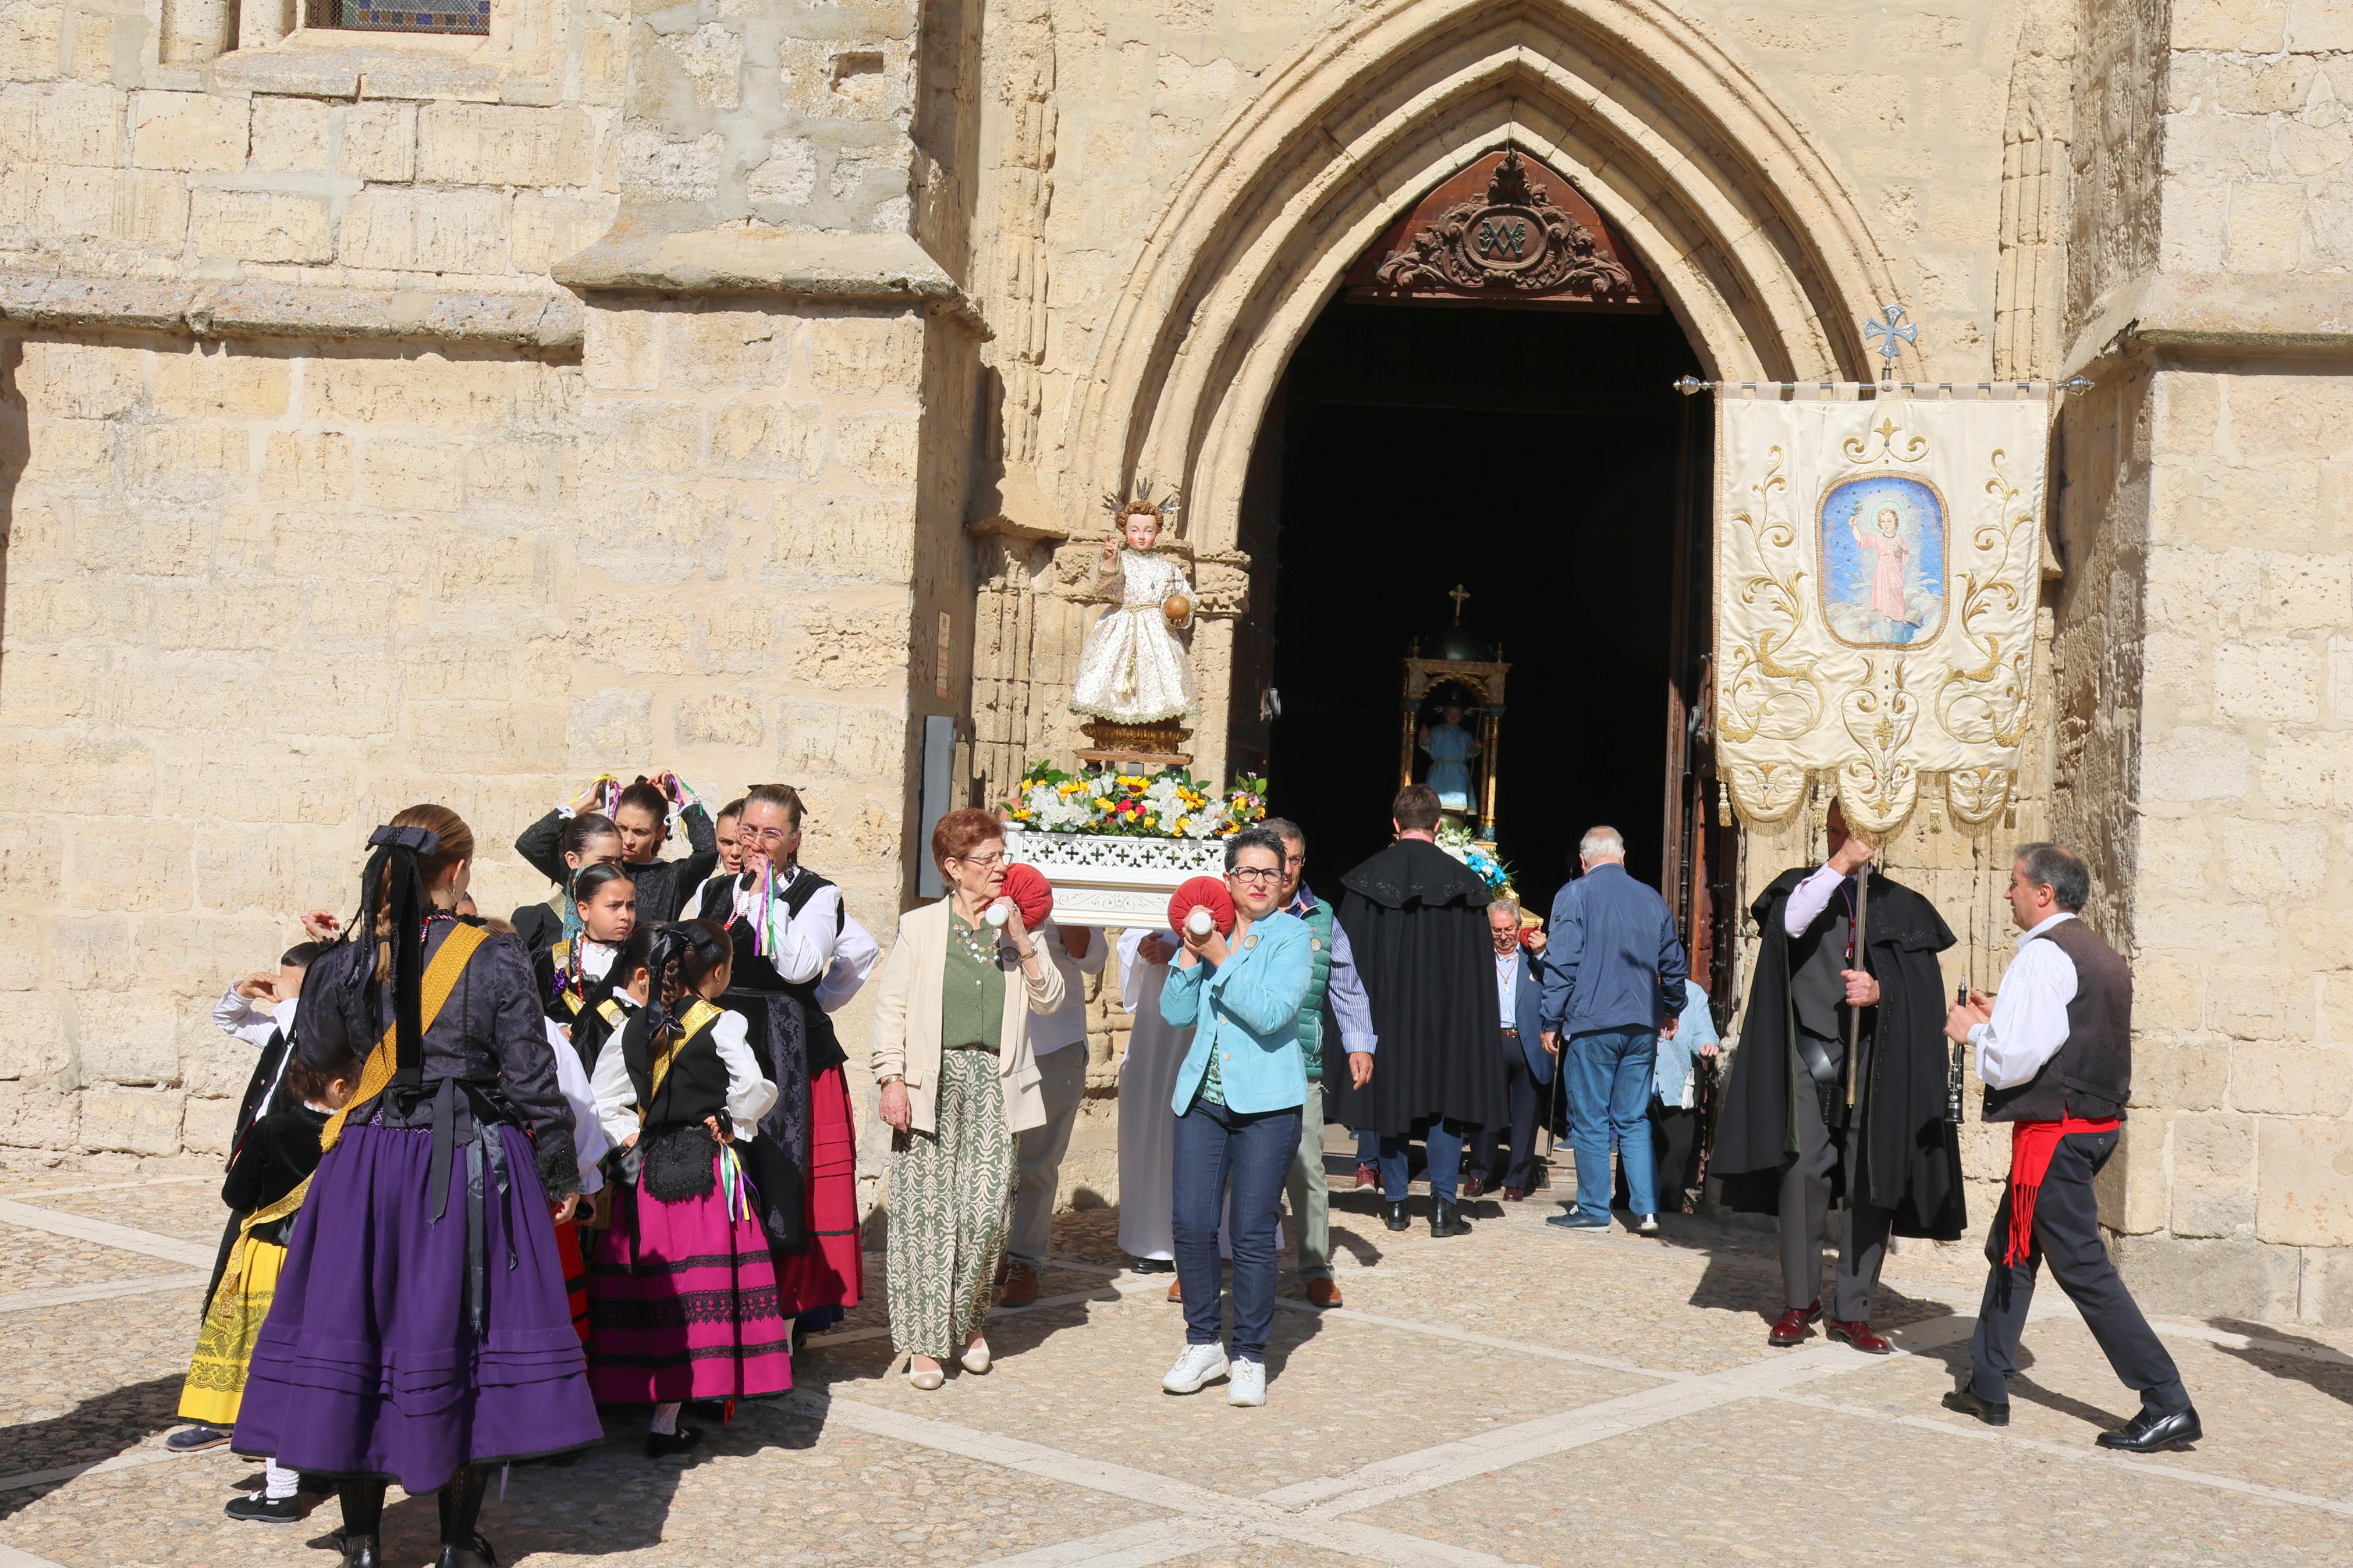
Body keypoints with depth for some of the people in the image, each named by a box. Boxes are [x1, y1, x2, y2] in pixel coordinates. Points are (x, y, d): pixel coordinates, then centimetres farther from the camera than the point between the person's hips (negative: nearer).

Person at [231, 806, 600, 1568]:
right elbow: (532, 1082, -6)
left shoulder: (349, 963, -3)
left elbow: (319, 1047, 16)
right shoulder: (498, 961, -10)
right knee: (465, 1333, 8)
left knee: (359, 1327, 11)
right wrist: (561, 1176, 6)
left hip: (370, 1163, 2)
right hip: (474, 1165, -2)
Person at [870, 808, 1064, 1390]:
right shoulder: (920, 926, 3)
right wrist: (891, 1079, -6)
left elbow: (1049, 1001, 6)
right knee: (927, 1211, -2)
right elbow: (891, 1007, 2)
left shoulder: (1015, 927, 12)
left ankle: (967, 1321, 20)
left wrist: (1022, 943, -5)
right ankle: (924, 1339, 8)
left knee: (986, 1210, -3)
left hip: (992, 1081, 2)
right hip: (932, 1080, -2)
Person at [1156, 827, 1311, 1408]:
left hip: (1266, 1102, -4)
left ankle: (1250, 1358, 10)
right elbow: (1176, 1012, 5)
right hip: (1202, 1096, 4)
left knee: (1253, 1233, -2)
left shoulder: (1291, 936, -2)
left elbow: (1271, 1013, -16)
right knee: (1192, 1225, 0)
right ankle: (1203, 1345, 16)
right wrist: (1190, 953, -6)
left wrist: (1222, 957, -16)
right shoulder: (1209, 932, 12)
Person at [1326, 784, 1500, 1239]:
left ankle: (1395, 1202, 15)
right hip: (1446, 1013, -1)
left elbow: (1348, 952, -1)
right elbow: (1479, 962, -2)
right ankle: (1443, 1204, -2)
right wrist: (1475, 1023, 4)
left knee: (1391, 1095, 11)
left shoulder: (1367, 878, -3)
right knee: (1446, 1098, 7)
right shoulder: (1462, 880, -4)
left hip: (1384, 1009, 1)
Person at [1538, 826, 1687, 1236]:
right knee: (1635, 1120, 9)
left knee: (1590, 1121, 2)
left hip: (1592, 1025, -5)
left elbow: (1562, 964, -9)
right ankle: (1647, 1209, 2)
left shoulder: (1574, 896, -4)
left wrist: (1552, 1023, -2)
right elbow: (1673, 964, 18)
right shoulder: (1652, 899, 10)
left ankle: (1593, 1210, 6)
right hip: (1642, 1028, 5)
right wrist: (1671, 1010, 33)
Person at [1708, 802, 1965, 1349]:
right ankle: (1799, 1302, 6)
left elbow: (1924, 990, 4)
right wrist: (1840, 865, -20)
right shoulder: (1803, 885, 10)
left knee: (1873, 1185, 0)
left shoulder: (1902, 907, 10)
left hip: (1878, 1063, 1)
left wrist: (1881, 992, -16)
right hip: (1810, 1055, -1)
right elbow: (1791, 921, -14)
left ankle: (1851, 1311, 9)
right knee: (1802, 1173, -7)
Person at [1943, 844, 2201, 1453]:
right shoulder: (2103, 956, 13)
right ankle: (1987, 1388, 25)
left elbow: (2014, 1061, -22)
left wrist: (1973, 1031, -3)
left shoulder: (2041, 955, -16)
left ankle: (2168, 1405, -6)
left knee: (2083, 1267, -6)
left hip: (2053, 1132, -10)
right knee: (2011, 1248, 18)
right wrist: (2002, 1017, 16)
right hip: (2097, 1123, 10)